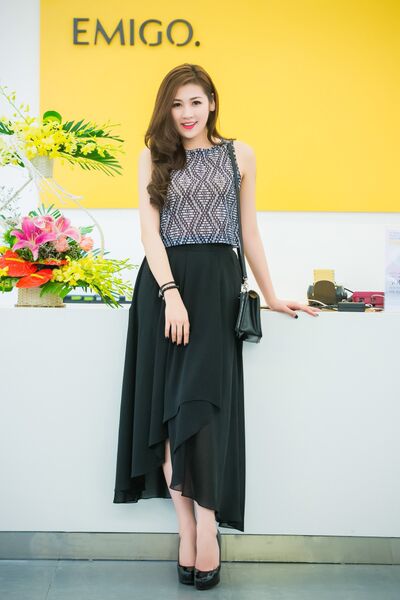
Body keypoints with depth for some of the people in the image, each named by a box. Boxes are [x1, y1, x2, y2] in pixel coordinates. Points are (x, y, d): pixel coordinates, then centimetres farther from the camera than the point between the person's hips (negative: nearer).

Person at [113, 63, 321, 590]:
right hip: (163, 282, 1)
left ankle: (205, 524, -4)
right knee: (167, 410, -2)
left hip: (217, 284, -1)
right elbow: (149, 229, 1)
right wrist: (171, 292, -13)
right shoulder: (154, 157, 12)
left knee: (200, 404, -12)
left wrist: (271, 295, 15)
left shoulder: (239, 154, 13)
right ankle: (190, 527, 5)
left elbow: (248, 230, 16)